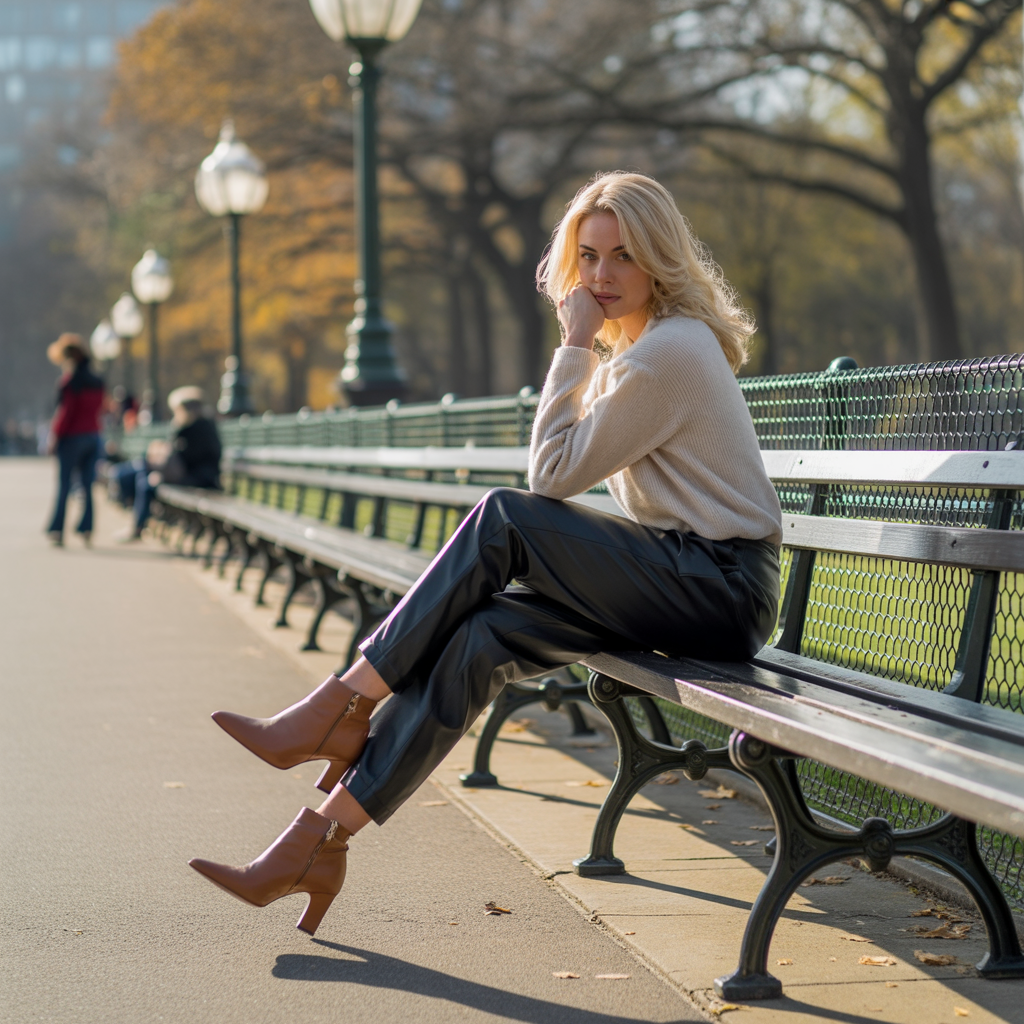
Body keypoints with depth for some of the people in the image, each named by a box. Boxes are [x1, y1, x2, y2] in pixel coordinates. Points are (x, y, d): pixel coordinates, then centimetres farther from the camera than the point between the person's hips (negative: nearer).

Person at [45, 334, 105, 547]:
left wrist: (55, 437, -9)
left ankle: (57, 530, -4)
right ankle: (86, 529, 3)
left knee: (64, 485, -2)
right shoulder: (97, 382, 10)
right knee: (87, 485, 6)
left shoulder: (69, 380, -11)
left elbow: (66, 411, -14)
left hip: (73, 436, -6)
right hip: (93, 436, 6)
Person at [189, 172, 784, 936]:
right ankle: (321, 844, -16)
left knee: (505, 520, -21)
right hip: (689, 579, 9)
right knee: (477, 637, -11)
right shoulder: (644, 341, 17)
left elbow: (554, 473, -13)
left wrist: (575, 346, -10)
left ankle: (343, 708, -13)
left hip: (722, 587, -9)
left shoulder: (669, 351, -15)